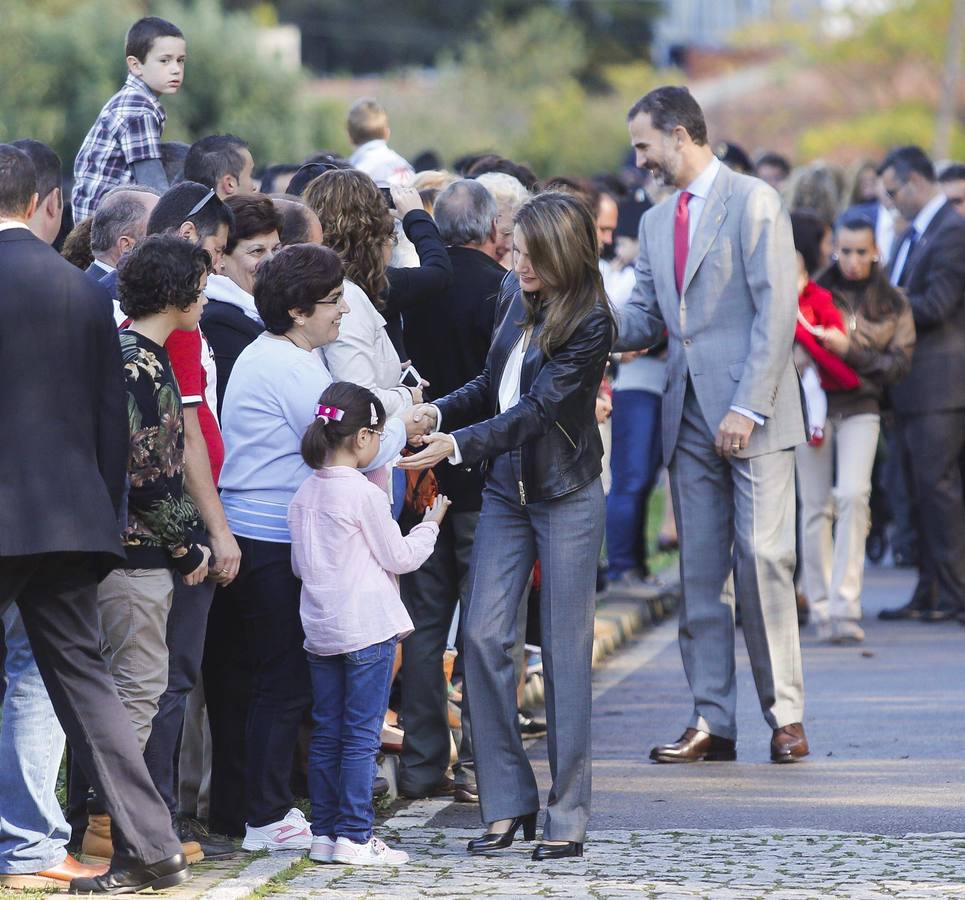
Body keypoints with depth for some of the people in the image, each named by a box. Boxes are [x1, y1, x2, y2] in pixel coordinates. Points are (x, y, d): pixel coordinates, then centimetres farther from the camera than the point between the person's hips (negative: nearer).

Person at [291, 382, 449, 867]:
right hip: (367, 627, -7)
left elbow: (299, 564, 13)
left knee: (326, 734, 11)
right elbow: (399, 557, -6)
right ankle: (354, 836, -3)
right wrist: (430, 524, 10)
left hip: (320, 629, 7)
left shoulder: (304, 494, 7)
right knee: (362, 736, -3)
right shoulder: (366, 494, -13)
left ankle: (323, 833, 13)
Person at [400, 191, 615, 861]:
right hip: (506, 490, 6)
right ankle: (508, 803, 5)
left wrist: (458, 445, -29)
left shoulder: (590, 323, -15)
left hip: (567, 496, -6)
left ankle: (567, 817, 5)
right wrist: (437, 413, -2)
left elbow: (537, 409, -22)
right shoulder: (515, 295, 4)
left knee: (565, 652, -2)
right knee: (484, 637, -3)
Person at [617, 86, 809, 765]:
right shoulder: (657, 222, 18)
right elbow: (644, 320, 16)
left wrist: (747, 409, -17)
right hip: (690, 418, 7)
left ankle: (785, 714, 1)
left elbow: (776, 310, -11)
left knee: (763, 561, -8)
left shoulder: (754, 202, -5)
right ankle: (712, 721, 7)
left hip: (753, 418, -7)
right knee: (701, 573, 4)